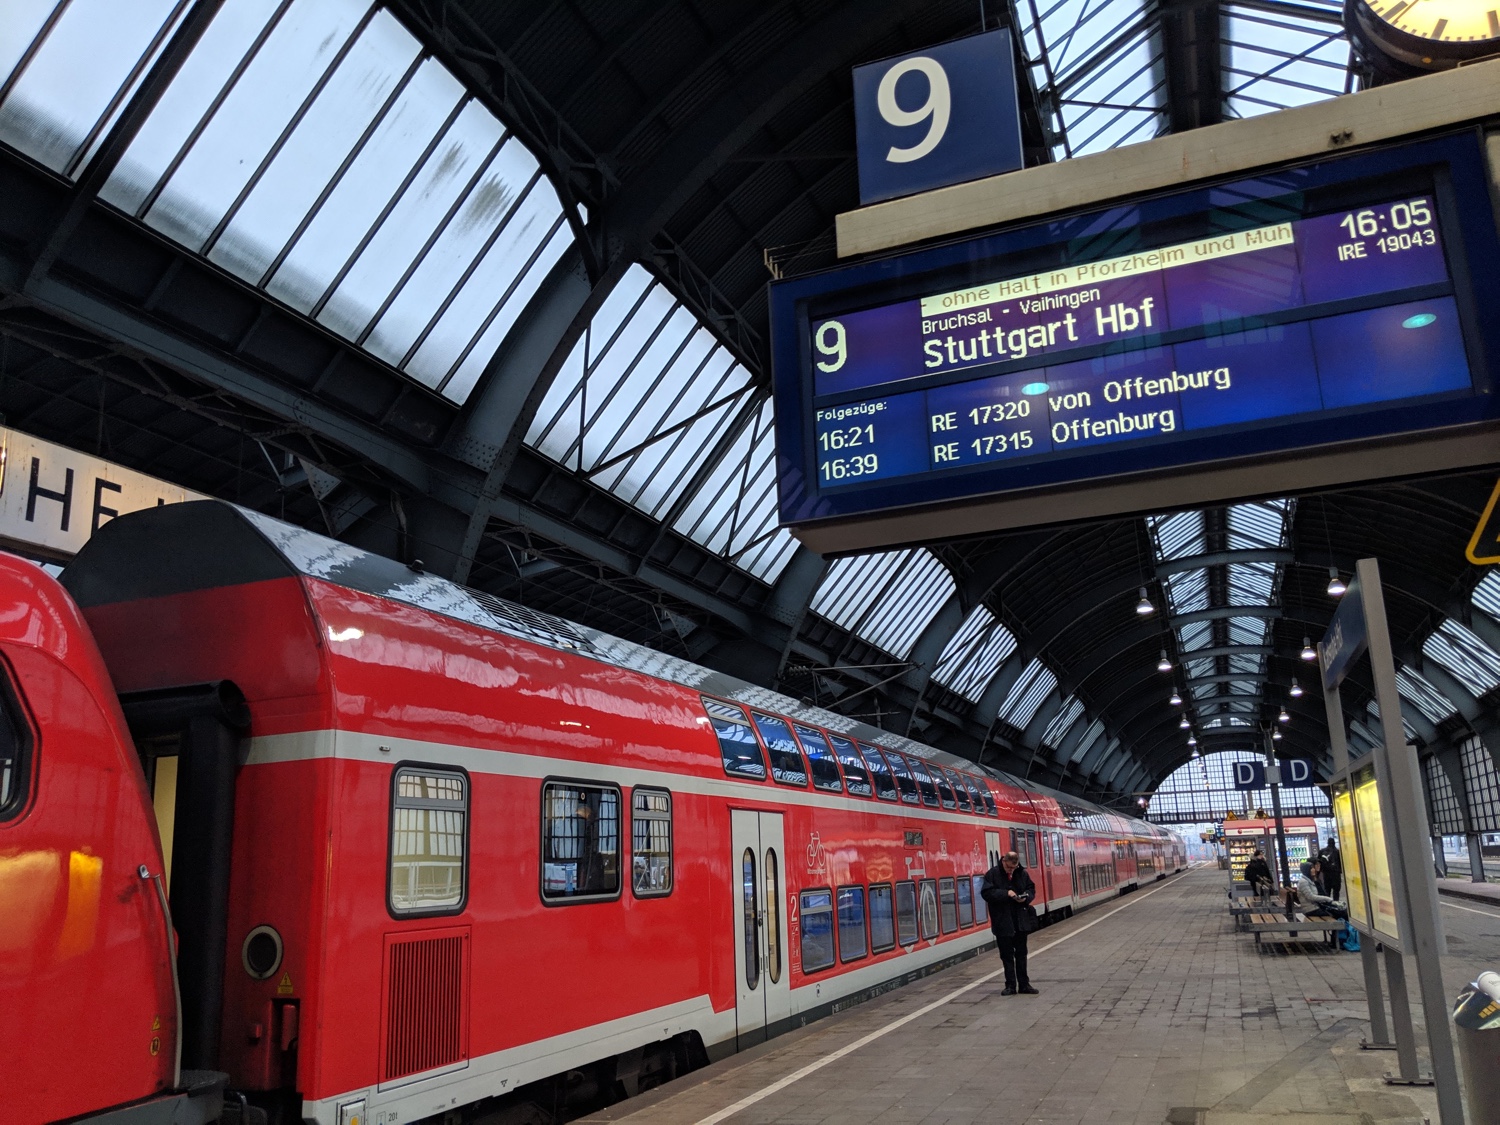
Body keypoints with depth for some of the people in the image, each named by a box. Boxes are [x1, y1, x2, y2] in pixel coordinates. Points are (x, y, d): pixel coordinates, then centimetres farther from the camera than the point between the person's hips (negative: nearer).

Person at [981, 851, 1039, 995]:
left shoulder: (1022, 873, 2)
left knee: (1021, 953, 12)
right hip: (1003, 922, -3)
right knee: (1007, 955, 5)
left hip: (1021, 920, 3)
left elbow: (1031, 889, 12)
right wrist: (1006, 893, -23)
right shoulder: (992, 874, -9)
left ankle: (1024, 984, 21)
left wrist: (1026, 897, -10)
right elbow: (986, 893, -15)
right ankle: (1010, 985, 14)